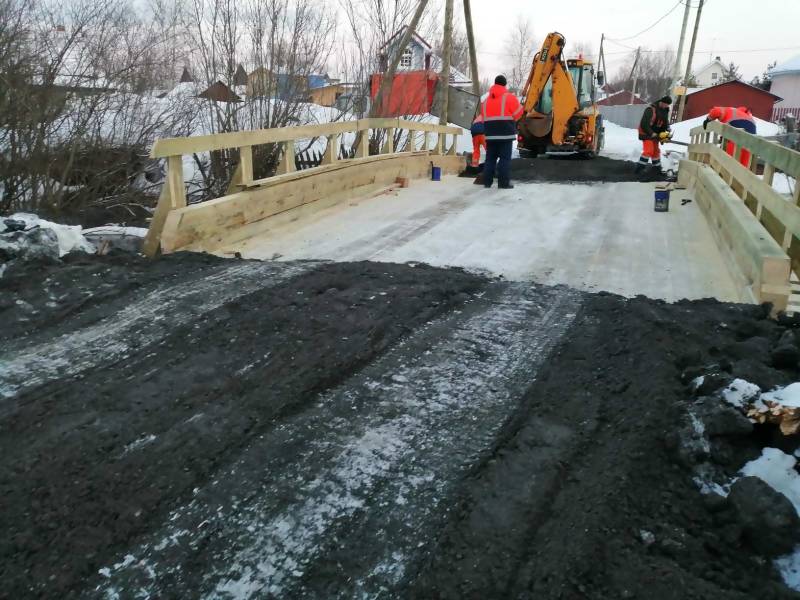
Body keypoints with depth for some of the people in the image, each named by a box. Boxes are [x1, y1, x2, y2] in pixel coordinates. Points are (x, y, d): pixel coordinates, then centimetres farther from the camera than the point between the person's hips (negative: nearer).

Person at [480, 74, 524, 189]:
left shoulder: (486, 100, 14)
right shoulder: (509, 97, -3)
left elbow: (483, 116, 14)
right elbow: (518, 113, 2)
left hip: (490, 133, 5)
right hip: (505, 133, -5)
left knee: (490, 158, 10)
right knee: (505, 158, -4)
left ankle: (487, 181, 9)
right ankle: (504, 182, -7)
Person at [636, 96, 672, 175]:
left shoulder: (665, 111, 3)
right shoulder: (651, 110, -25)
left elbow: (665, 122, 11)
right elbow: (644, 124, -28)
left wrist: (667, 131, -7)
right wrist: (652, 134, -26)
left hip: (655, 134, 8)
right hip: (646, 133, -8)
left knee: (656, 151, 12)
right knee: (649, 150, -17)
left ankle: (657, 168, 21)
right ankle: (639, 168, -13)